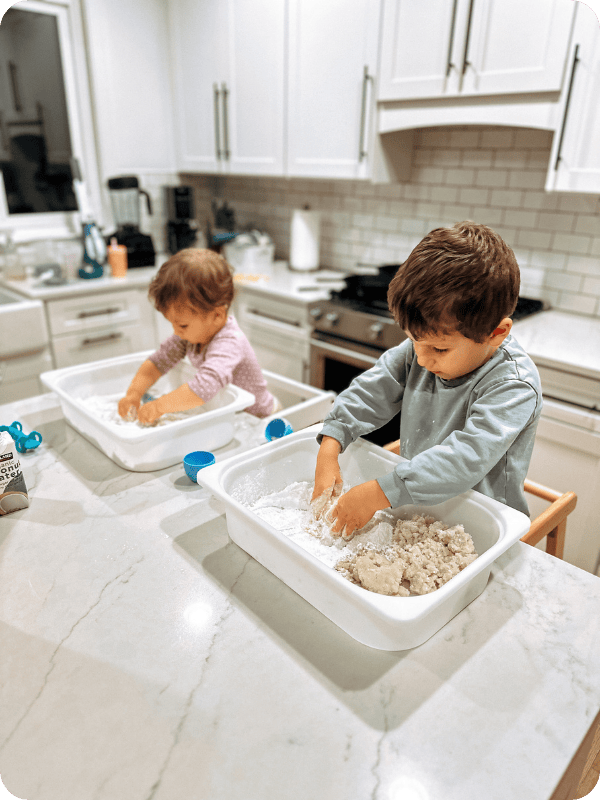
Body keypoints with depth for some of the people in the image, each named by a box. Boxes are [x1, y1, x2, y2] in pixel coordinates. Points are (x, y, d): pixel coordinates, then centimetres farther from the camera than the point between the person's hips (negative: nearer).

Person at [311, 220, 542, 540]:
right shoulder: (422, 346, -6)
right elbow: (372, 390, -1)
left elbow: (466, 458, -34)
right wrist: (329, 450, -14)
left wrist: (377, 493, -37)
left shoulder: (514, 386, -25)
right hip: (415, 507, 5)